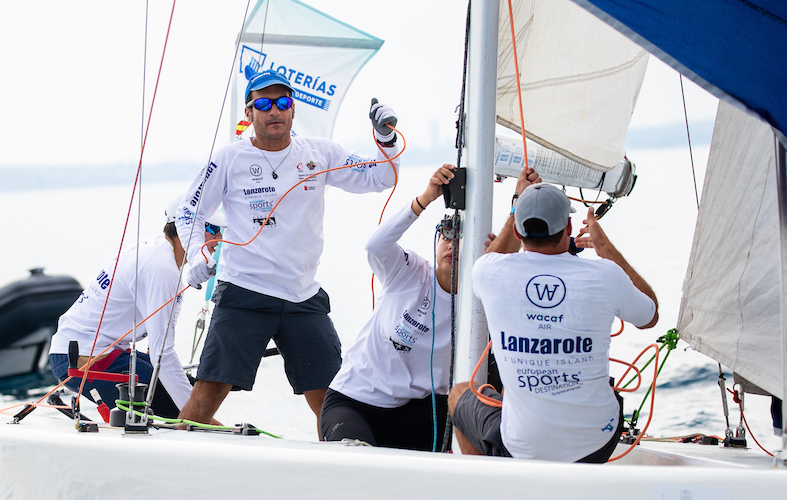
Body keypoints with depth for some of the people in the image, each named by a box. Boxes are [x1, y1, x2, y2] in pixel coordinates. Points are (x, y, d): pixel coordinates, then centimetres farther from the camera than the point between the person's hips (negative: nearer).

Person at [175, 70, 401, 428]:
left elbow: (379, 178, 12)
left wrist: (386, 139, -7)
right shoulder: (229, 160, 2)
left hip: (304, 299, 3)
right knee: (209, 392, -12)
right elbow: (189, 214, 9)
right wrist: (197, 257, -9)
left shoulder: (319, 154, 8)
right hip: (243, 295, -3)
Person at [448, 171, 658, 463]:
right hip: (598, 448, 1)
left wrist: (521, 202, 25)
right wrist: (607, 249, 15)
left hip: (522, 450, -1)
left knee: (459, 394, 31)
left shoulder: (493, 273, -12)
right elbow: (650, 316, 11)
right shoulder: (606, 276, -14)